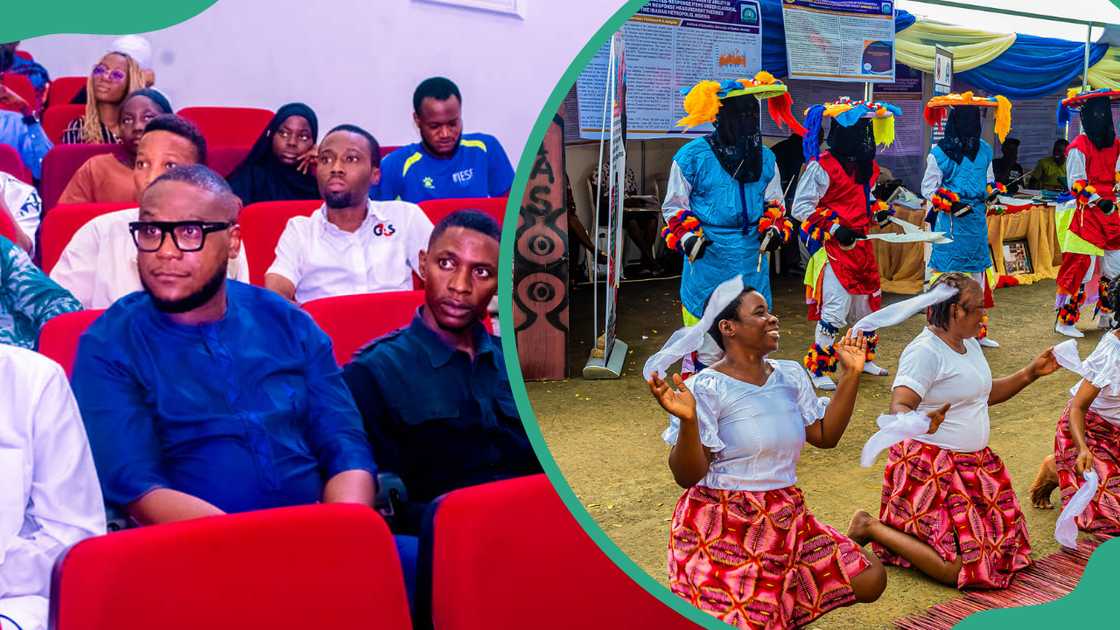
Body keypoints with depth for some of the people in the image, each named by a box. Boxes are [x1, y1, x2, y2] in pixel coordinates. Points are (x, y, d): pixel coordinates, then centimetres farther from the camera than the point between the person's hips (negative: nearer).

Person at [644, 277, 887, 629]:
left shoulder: (791, 376, 6)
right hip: (724, 530, -6)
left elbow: (825, 435, 10)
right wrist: (687, 420, -36)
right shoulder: (706, 388, -15)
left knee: (870, 581, -1)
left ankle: (784, 596, 19)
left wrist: (850, 375, 6)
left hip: (787, 521, 7)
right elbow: (687, 476, -18)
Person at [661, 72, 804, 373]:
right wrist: (686, 235, -13)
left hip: (752, 259, 5)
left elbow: (774, 203, 20)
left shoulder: (765, 158, 10)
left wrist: (775, 227, 0)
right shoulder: (692, 156, -4)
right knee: (705, 344, -2)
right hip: (707, 259, -5)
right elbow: (674, 206, 3)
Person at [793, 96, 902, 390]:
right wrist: (833, 227, -22)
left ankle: (865, 358, 36)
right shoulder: (821, 166, -15)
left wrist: (878, 210, 4)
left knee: (869, 301, 19)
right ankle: (819, 371, 0)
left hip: (861, 244, 9)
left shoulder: (865, 165, 11)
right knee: (833, 312, -11)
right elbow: (801, 207, -15)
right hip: (833, 247, -9)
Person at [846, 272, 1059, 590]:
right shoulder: (925, 351, -19)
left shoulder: (969, 344, 10)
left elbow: (985, 394, 23)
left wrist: (1031, 373, 13)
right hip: (930, 467, -10)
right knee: (955, 569, -14)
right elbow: (898, 407, -27)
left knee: (1003, 545, 8)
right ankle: (871, 527, 4)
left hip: (974, 464, 10)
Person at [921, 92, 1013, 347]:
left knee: (978, 271, 11)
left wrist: (992, 191, -2)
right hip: (949, 221, -6)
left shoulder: (984, 149, 7)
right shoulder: (940, 152, -8)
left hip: (976, 219, 6)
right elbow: (928, 188, -5)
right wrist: (950, 204, -17)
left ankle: (977, 330, 22)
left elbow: (988, 180, 19)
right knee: (948, 273, -5)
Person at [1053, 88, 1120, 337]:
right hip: (1084, 214, -7)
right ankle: (1065, 321, -1)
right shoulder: (1078, 147, -9)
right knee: (1080, 266, -9)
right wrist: (1098, 200, -24)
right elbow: (1076, 184, -14)